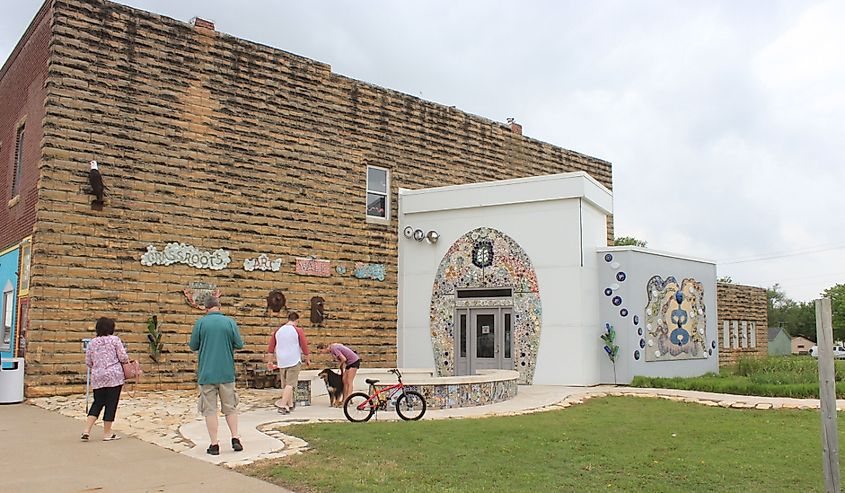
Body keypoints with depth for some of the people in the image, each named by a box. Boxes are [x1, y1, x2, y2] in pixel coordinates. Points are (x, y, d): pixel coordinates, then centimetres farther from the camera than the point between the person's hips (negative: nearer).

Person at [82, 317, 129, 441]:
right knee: (111, 403, 3)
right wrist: (127, 361, 13)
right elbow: (123, 358, -9)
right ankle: (107, 433, 9)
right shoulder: (115, 339, -5)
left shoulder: (92, 342, 8)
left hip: (97, 377, 4)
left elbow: (88, 362, 10)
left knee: (97, 403, 16)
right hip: (114, 376, -4)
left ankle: (86, 431, 7)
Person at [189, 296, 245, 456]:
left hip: (206, 373, -1)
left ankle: (214, 444, 5)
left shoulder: (200, 323, -4)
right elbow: (239, 345, -1)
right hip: (227, 372, 1)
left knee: (210, 409, 5)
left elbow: (193, 346, 1)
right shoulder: (230, 322, -2)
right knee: (230, 407, 13)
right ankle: (235, 438, 8)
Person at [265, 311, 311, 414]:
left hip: (282, 361, 5)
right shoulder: (298, 331, -6)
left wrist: (269, 361, 15)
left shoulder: (278, 331, 8)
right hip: (294, 361, -5)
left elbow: (271, 347, 9)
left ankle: (290, 405, 23)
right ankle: (283, 406, -15)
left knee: (285, 385, 15)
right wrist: (308, 359, 8)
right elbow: (304, 346, -4)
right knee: (290, 384, -5)